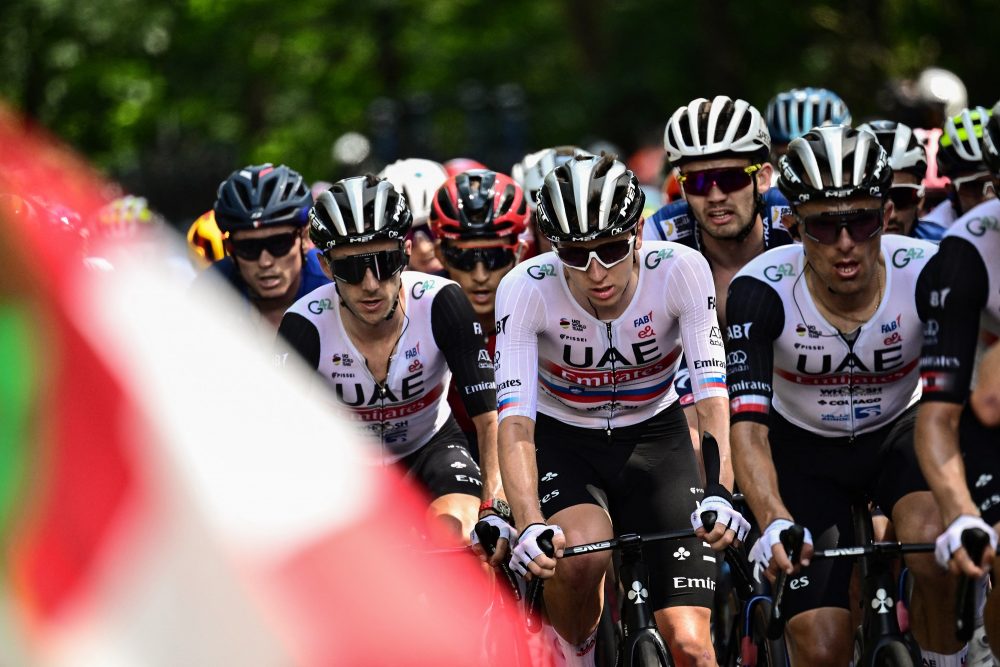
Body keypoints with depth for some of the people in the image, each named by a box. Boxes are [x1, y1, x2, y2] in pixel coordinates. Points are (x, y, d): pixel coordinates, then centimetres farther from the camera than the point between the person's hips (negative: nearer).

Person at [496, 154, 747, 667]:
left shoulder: (680, 271, -24)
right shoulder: (525, 289, -25)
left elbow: (712, 397, -30)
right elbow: (515, 421, -32)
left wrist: (719, 493, -48)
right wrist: (530, 525, -48)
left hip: (653, 438, 1)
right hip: (562, 440, -1)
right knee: (582, 551, -35)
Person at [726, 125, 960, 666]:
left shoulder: (926, 273, -26)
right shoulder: (762, 290, -27)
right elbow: (748, 427, -33)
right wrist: (775, 523, -52)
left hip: (897, 435, 0)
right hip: (805, 449, 0)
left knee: (933, 544, -33)